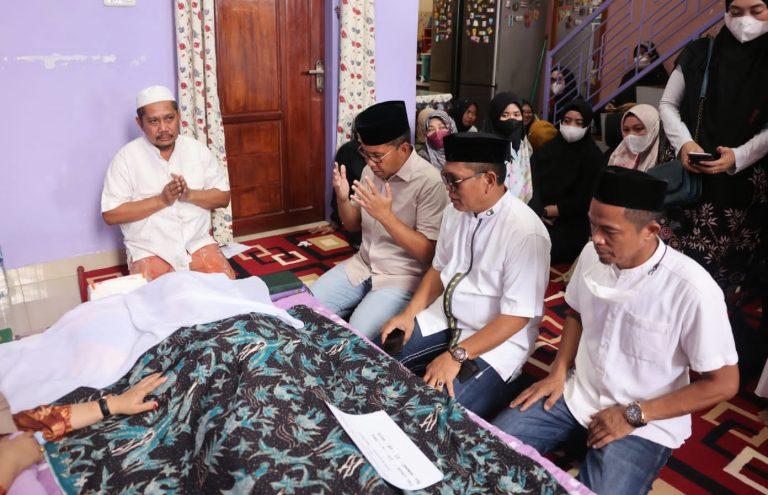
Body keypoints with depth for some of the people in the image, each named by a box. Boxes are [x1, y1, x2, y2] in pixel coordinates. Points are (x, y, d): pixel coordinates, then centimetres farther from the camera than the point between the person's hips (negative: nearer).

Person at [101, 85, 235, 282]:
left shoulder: (198, 150, 4)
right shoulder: (126, 157, -5)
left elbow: (223, 197, 5)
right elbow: (110, 214, -9)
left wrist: (190, 194, -14)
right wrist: (161, 200, -18)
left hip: (198, 242, 2)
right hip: (149, 250, -2)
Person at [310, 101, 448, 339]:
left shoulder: (429, 182, -19)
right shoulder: (372, 170, 2)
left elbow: (428, 253, -20)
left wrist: (385, 215, -29)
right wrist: (342, 199, -10)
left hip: (402, 276, -6)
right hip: (362, 264, 7)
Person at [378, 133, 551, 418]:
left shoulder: (525, 232, -23)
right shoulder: (455, 211, -1)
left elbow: (516, 317, -21)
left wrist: (457, 355, -23)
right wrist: (409, 313, -2)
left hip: (495, 339, -7)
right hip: (444, 318, 7)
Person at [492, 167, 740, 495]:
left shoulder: (692, 291, -24)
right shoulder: (592, 255, -8)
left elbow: (724, 383, -13)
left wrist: (633, 415, -14)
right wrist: (558, 373, -2)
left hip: (645, 422, -4)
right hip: (577, 393, 5)